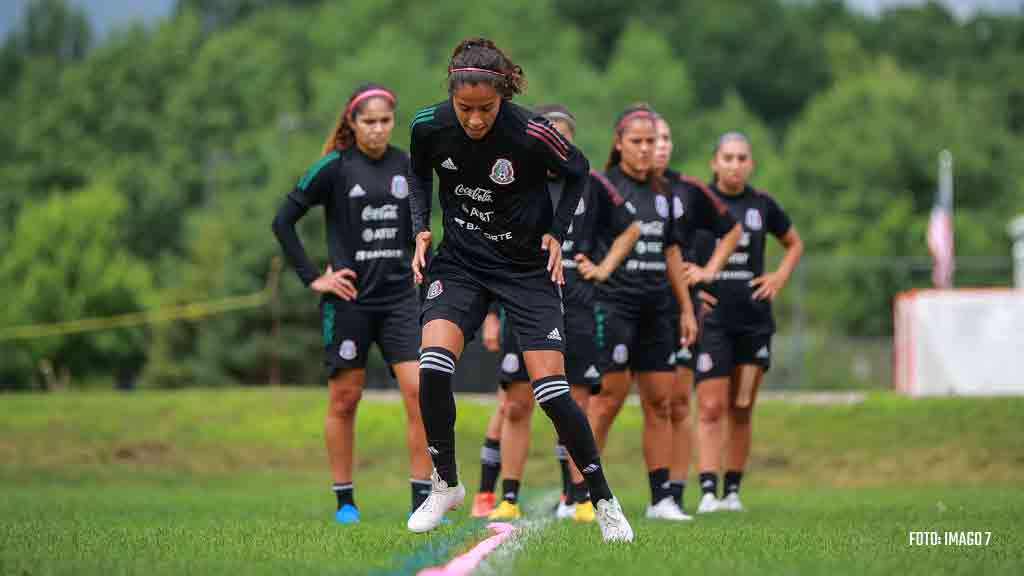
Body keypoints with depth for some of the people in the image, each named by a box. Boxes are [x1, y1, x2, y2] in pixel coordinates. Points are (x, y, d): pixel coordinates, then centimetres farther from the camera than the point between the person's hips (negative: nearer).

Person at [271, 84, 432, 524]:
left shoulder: (405, 166, 7)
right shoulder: (334, 167, -6)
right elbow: (283, 221, -4)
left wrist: (416, 268, 12)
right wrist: (312, 277, -7)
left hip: (400, 297, 3)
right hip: (349, 299, -3)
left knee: (419, 392, -9)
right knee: (345, 399, 4)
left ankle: (422, 499, -4)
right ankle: (345, 500, 15)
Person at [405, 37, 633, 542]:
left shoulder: (531, 134, -23)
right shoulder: (429, 126, -14)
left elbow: (577, 171, -2)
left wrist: (556, 232, -9)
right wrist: (421, 227, -3)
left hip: (526, 267, -2)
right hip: (459, 261, 3)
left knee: (552, 392, -8)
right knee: (432, 367, -19)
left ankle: (603, 501, 9)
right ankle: (445, 484, 1)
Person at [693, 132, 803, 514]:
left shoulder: (762, 205, 7)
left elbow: (794, 243, 25)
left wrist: (779, 278, 9)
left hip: (754, 320, 4)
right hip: (711, 319, -3)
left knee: (741, 411, 8)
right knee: (711, 408, -11)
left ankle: (733, 491, 15)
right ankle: (708, 492, -15)